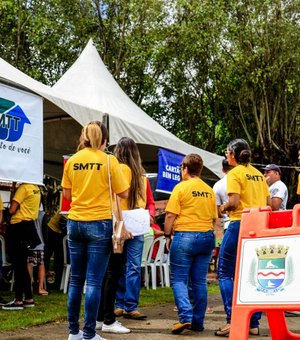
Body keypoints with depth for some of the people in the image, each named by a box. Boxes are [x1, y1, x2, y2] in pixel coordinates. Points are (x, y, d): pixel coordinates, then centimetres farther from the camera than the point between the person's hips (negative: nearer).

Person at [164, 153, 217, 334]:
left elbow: (171, 215, -9)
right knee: (200, 281, 9)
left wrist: (168, 235, 1)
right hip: (207, 237, 5)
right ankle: (198, 322, 12)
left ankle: (185, 317, -13)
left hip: (185, 236, -5)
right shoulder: (209, 190, 10)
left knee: (179, 279, 2)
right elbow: (214, 218, 14)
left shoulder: (181, 187, -5)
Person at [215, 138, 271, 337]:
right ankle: (253, 323, 11)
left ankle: (233, 320, -8)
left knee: (225, 273, 1)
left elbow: (234, 202, -17)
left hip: (239, 225, -7)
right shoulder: (258, 174, 14)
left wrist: (223, 207, 2)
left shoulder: (235, 173, -7)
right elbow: (268, 202, 14)